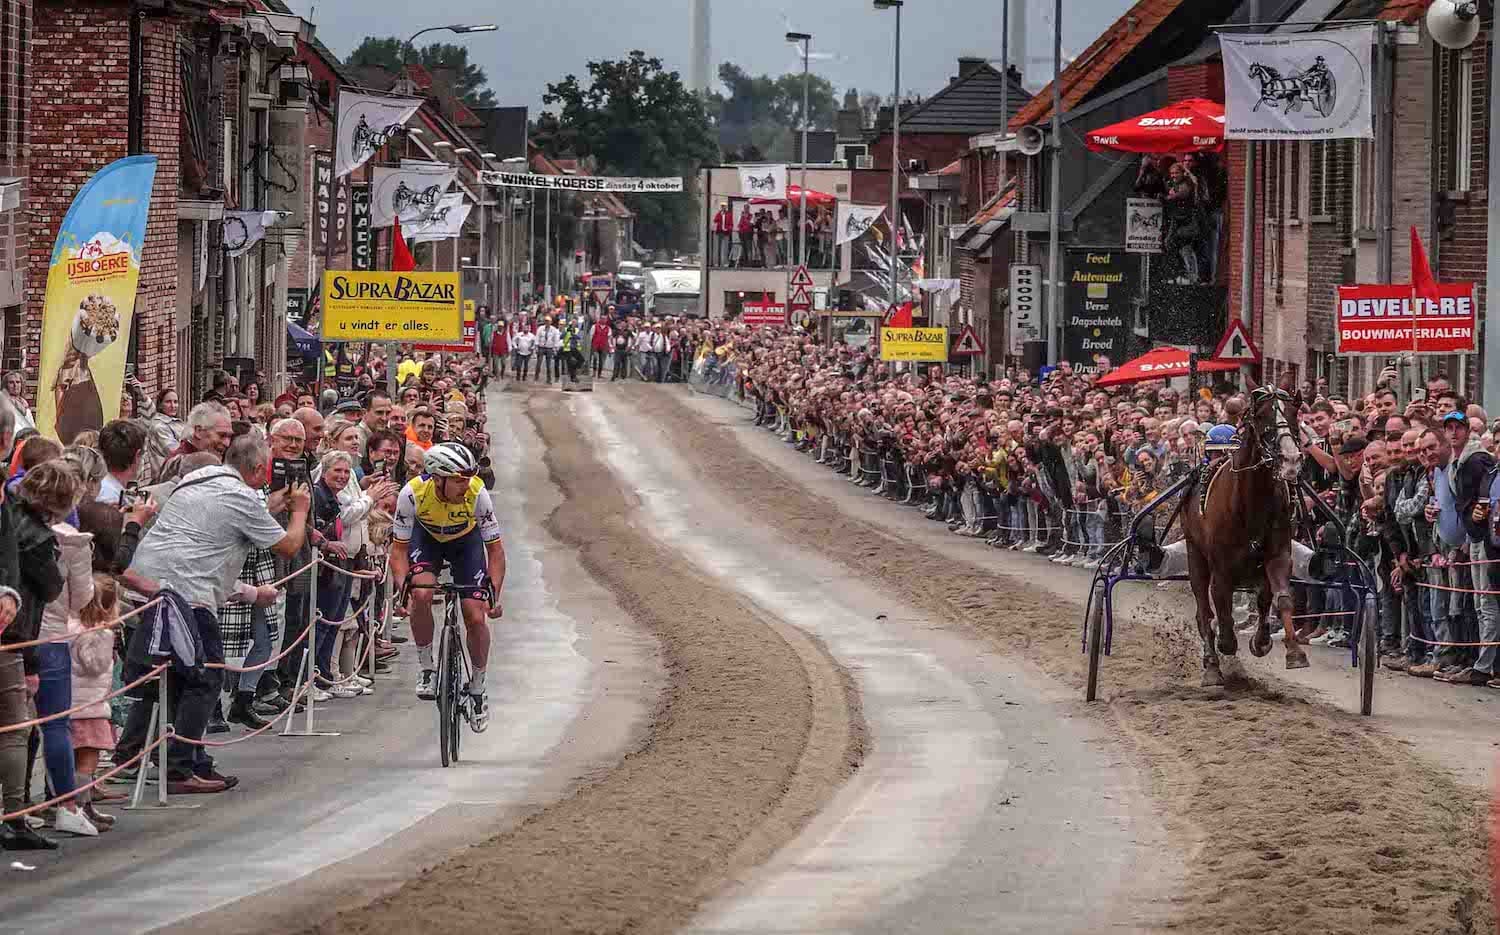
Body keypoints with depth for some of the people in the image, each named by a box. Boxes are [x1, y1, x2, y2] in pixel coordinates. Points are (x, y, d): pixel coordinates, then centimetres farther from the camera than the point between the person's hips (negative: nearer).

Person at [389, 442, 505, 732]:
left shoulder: (477, 493, -33)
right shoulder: (413, 493, -34)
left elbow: (495, 549, -23)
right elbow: (399, 548, -23)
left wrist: (495, 594, -34)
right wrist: (402, 590, -36)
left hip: (465, 539, 0)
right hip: (426, 537, 0)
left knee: (475, 617, -9)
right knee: (421, 595, -28)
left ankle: (477, 689, 13)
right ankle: (426, 668, -8)